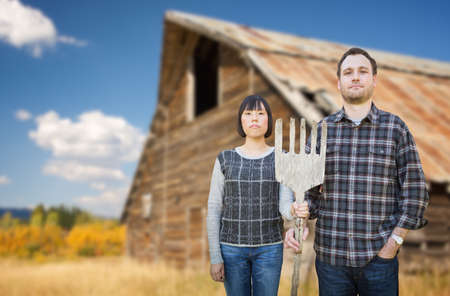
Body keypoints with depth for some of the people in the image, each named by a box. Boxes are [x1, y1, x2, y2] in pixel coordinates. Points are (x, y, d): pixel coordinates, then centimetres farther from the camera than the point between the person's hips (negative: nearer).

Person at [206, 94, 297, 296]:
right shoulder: (225, 160, 0)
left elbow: (285, 205, -10)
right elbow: (214, 211, 0)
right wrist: (215, 257, -6)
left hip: (268, 248, 0)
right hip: (232, 248, 0)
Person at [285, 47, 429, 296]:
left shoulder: (395, 128, 1)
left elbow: (414, 191, 0)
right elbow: (310, 190, 8)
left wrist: (393, 244, -5)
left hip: (379, 257, -1)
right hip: (330, 254, 2)